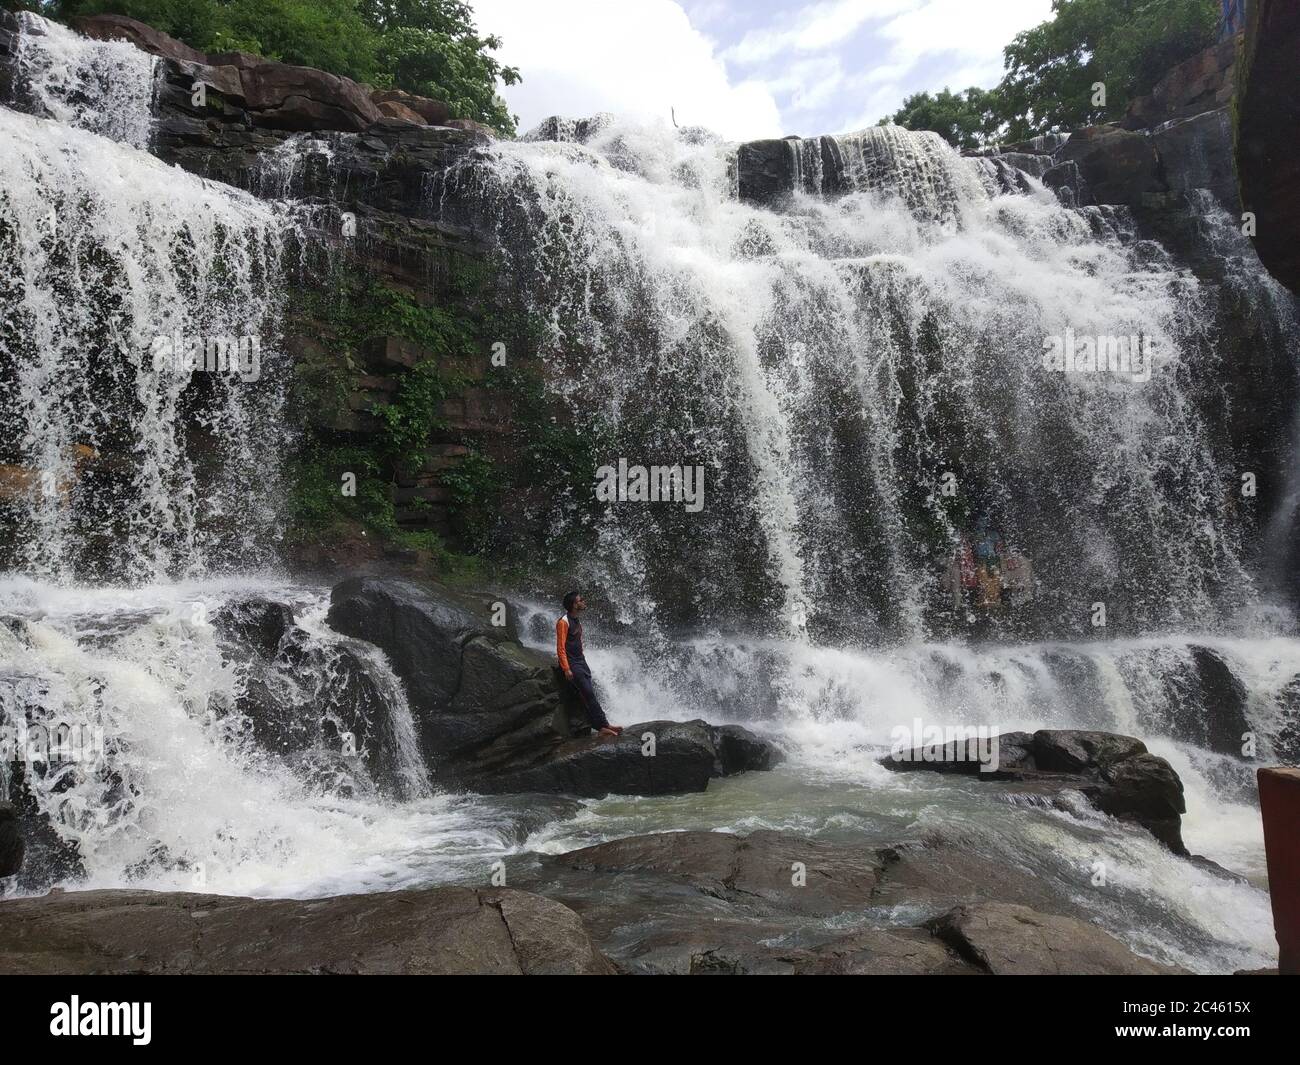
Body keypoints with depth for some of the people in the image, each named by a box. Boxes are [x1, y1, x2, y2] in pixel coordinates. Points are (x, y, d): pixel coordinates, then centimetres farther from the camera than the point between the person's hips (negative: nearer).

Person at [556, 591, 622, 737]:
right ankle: (604, 724, -14)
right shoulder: (563, 622, -14)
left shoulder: (577, 621, 14)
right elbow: (560, 647, -16)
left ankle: (600, 727, 1)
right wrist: (566, 669, -21)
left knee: (588, 696, 4)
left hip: (581, 662, 9)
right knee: (589, 694, -13)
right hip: (572, 665, -9)